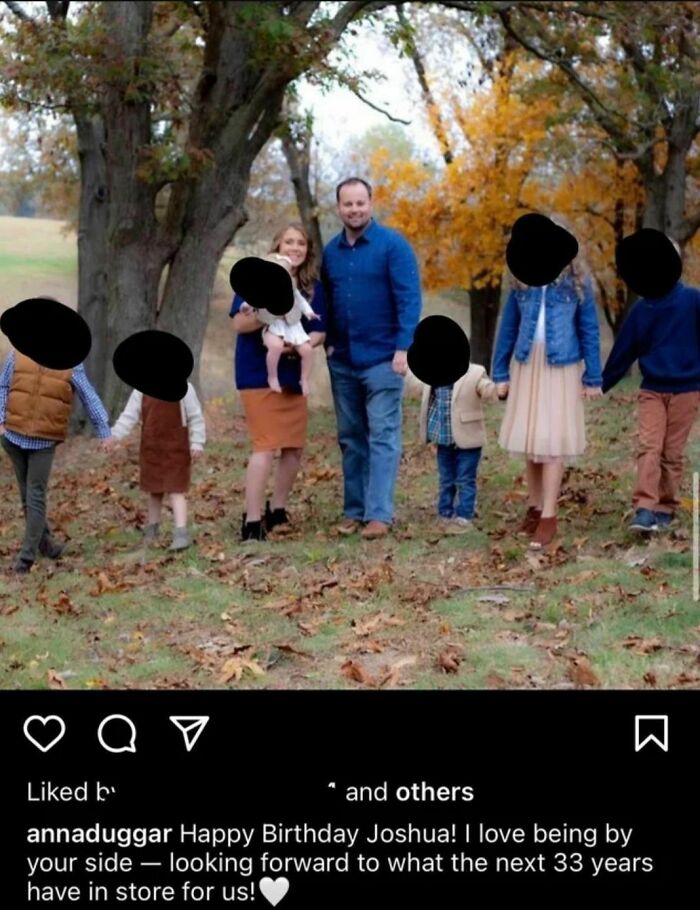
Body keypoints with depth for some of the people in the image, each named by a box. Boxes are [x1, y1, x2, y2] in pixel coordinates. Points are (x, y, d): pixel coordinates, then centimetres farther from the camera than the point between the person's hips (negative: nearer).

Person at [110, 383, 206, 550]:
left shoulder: (183, 388, -8)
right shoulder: (142, 390, 1)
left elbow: (195, 417, -5)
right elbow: (129, 415, 1)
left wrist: (197, 443, -9)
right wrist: (114, 435, -11)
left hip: (176, 447, -4)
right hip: (151, 447, 4)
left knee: (176, 490, -10)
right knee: (154, 490, 14)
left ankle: (181, 532, -14)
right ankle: (152, 527, 30)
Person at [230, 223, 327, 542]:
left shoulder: (314, 287, 7)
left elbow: (320, 332, 4)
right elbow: (239, 323, -12)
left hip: (295, 375, 6)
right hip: (259, 374, -6)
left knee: (294, 446, 10)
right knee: (266, 445, -13)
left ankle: (277, 511, 27)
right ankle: (252, 522, -11)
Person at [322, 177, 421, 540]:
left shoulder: (392, 245, -6)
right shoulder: (330, 251, 9)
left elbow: (409, 298, -11)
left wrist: (403, 348, -18)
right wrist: (327, 341, 5)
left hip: (381, 358, -5)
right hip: (342, 361, 5)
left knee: (382, 436, -4)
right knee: (350, 438, 9)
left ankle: (379, 513, -5)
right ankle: (354, 510, 16)